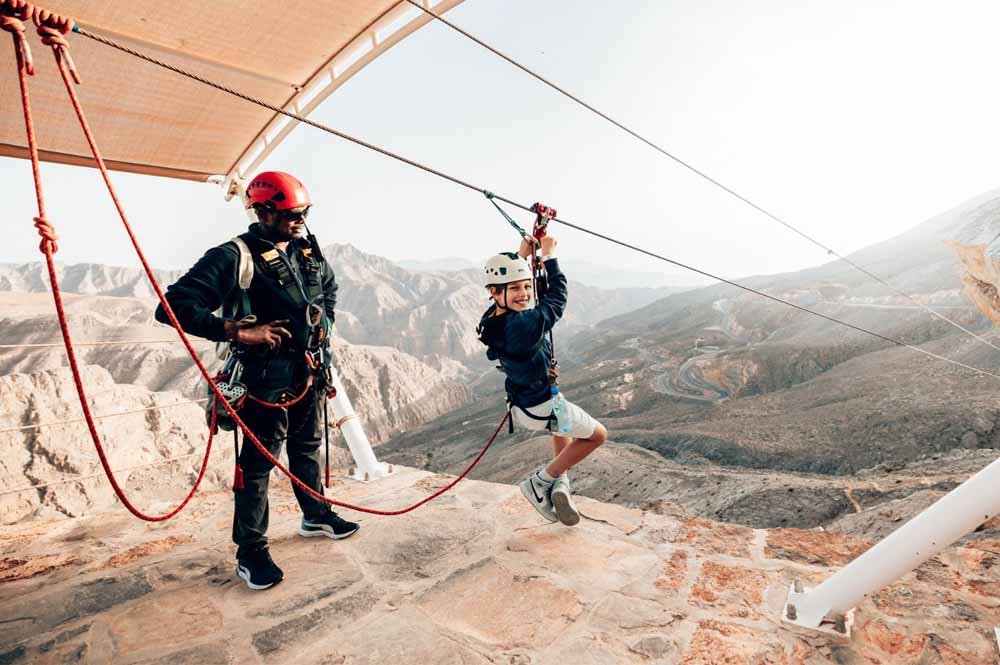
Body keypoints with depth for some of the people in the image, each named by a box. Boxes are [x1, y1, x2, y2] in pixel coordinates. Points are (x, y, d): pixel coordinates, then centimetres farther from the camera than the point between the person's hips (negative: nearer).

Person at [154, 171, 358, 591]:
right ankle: (250, 551, 21)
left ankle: (316, 516, 42)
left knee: (307, 449, 22)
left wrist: (324, 321, 14)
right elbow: (174, 306, -23)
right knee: (257, 464, 5)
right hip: (266, 379, -7)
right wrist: (238, 331, -29)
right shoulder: (234, 257, -16)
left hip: (309, 374, 7)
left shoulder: (309, 252, 7)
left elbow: (329, 288, 29)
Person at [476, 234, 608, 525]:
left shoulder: (491, 320, -9)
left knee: (564, 426, 37)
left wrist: (522, 254, 9)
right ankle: (541, 480, 15)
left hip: (520, 403, 8)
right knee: (597, 435, 17)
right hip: (543, 408, -8)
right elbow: (557, 295, -15)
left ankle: (560, 483, 27)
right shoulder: (527, 324, -33)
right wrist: (549, 255, -4)